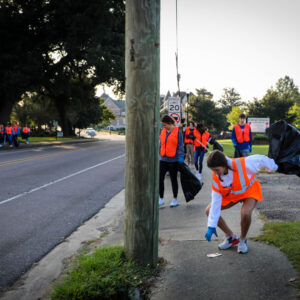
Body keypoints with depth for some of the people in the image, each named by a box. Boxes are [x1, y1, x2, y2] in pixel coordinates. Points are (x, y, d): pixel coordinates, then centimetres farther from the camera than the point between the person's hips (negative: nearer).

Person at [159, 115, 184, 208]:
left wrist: (181, 156, -16)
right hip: (163, 159, 5)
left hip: (173, 160, -4)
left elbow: (180, 145, -8)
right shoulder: (162, 131, 8)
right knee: (160, 178, 1)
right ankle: (161, 199, 14)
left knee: (173, 179, 7)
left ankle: (175, 200, 20)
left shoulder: (178, 132, -6)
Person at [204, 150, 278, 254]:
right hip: (231, 195, 5)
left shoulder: (242, 164, -38)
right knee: (209, 210, -8)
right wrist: (211, 226, -22)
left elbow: (261, 159, -19)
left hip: (250, 191, -4)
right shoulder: (215, 178, -24)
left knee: (245, 213, -34)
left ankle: (242, 240, -3)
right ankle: (232, 237, 8)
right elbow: (216, 202, -20)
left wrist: (273, 167, 3)